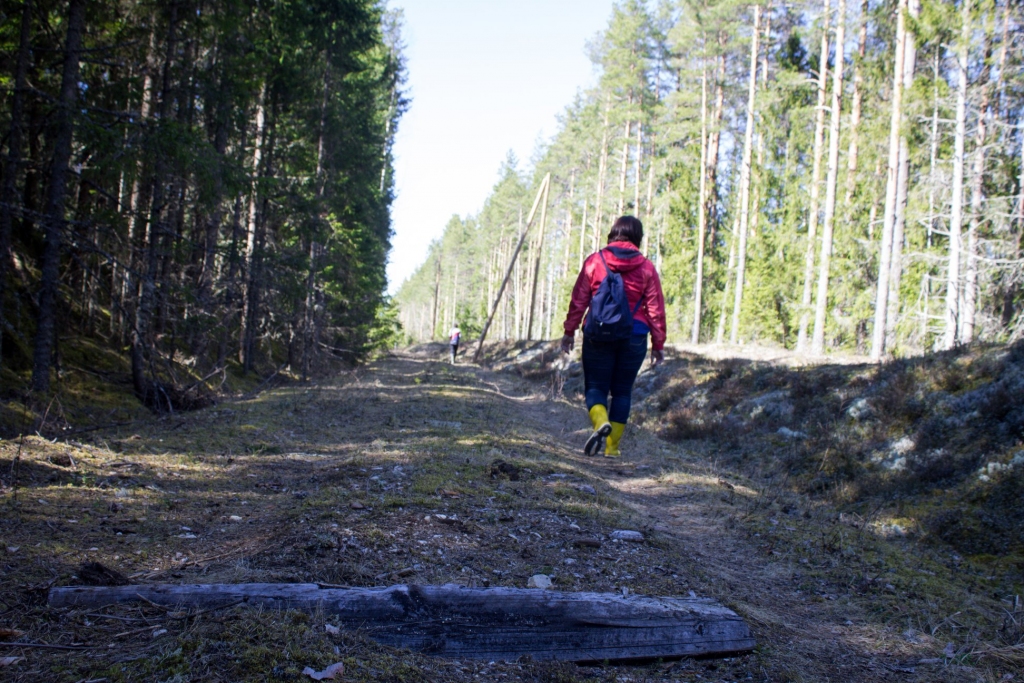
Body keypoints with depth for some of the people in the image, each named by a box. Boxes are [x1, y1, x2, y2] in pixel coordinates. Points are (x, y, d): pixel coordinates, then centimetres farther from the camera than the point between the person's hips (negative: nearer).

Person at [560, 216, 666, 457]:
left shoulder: (594, 261, -1)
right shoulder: (647, 268, 0)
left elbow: (578, 300, -1)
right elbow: (656, 309, 1)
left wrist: (569, 331, 7)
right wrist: (658, 344, 8)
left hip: (598, 335, -1)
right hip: (634, 337, 1)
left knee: (595, 387, 7)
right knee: (622, 390, 11)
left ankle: (601, 422, -23)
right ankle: (612, 446, 11)